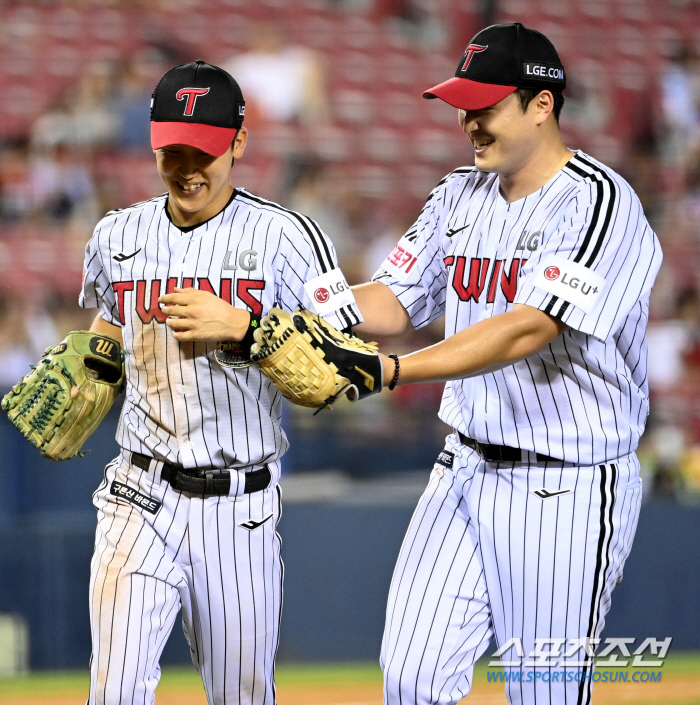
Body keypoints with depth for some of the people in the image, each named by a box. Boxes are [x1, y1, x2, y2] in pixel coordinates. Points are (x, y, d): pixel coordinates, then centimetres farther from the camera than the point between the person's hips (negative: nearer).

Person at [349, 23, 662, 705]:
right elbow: (396, 299, 9)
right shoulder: (461, 194, 10)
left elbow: (526, 329, -27)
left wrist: (387, 371, -34)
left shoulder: (599, 204, -16)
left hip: (567, 488, -7)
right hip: (466, 467, 7)